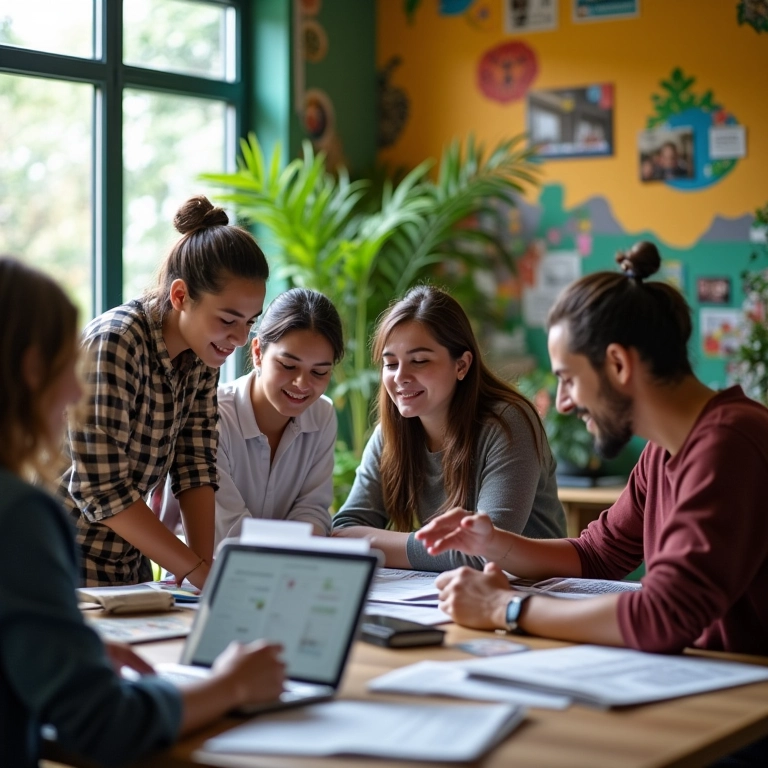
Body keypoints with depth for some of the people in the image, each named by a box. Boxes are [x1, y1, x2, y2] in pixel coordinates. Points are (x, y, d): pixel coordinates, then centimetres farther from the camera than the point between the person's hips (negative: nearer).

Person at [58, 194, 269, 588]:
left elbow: (195, 467, 0)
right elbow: (101, 488, -24)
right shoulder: (113, 344, -21)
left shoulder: (201, 354, 0)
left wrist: (208, 567, -12)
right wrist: (198, 570, -24)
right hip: (61, 567, -6)